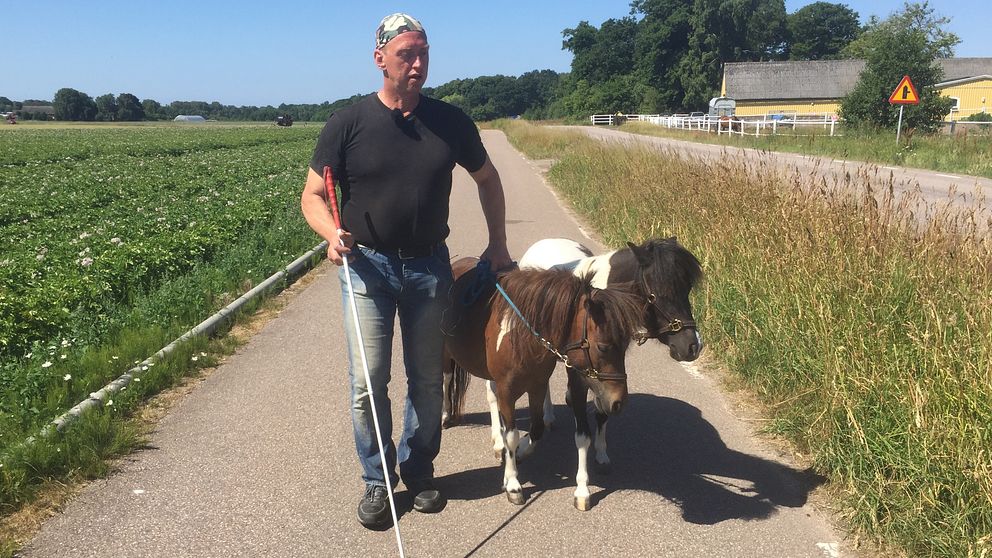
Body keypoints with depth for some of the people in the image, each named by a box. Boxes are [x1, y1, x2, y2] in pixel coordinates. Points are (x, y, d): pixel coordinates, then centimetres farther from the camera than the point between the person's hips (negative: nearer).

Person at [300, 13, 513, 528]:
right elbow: (313, 196, -2)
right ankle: (377, 480, 19)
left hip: (429, 267, 2)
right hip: (366, 265, -2)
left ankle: (418, 471, 30)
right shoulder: (347, 123, -6)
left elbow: (487, 180, 15)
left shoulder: (451, 122, 0)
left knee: (427, 379, 11)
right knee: (367, 381, -1)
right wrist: (332, 232, -23)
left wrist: (498, 243, 10)